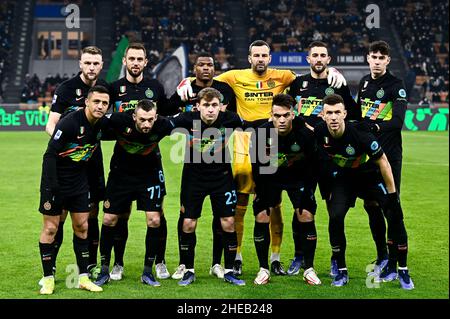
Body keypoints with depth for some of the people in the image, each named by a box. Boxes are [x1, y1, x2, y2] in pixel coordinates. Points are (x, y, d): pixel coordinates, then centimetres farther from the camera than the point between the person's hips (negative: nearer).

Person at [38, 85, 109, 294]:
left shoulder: (102, 125, -3)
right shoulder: (69, 123, -22)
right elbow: (50, 154, -22)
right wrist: (49, 187, -26)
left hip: (79, 181, 6)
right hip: (56, 181, -6)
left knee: (82, 226, 7)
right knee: (50, 228, -1)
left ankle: (83, 277, 14)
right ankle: (48, 279, 7)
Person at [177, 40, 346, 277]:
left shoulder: (281, 77, 6)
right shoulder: (236, 77, 5)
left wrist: (332, 72, -7)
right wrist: (186, 84, -9)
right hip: (245, 138, -1)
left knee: (275, 203, 6)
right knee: (240, 203, -1)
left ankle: (275, 259, 17)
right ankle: (236, 257, 10)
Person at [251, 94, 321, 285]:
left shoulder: (305, 134, -26)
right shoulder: (261, 134, -24)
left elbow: (312, 166, -14)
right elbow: (257, 166, -11)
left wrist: (306, 194, -15)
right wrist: (261, 194, -10)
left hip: (298, 178, -1)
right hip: (269, 177, 1)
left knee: (306, 216, -10)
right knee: (261, 217, -9)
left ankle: (309, 269, 3)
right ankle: (263, 269, 5)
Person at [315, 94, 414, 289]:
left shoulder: (359, 133, -32)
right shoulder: (319, 133, -23)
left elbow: (382, 161, -21)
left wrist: (392, 193, -17)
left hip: (370, 176, -2)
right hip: (343, 178, 2)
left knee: (394, 216, -13)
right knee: (335, 217, -18)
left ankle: (403, 271, 1)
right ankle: (341, 271, -1)